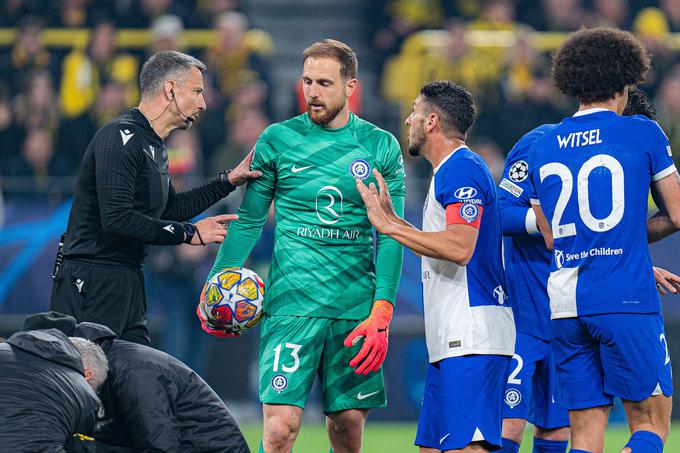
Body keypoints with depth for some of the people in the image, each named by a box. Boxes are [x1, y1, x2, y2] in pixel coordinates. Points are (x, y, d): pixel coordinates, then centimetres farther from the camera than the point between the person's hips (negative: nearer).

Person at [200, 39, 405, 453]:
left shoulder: (380, 147, 5)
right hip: (291, 305, -1)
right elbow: (249, 221, 9)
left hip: (355, 309, 1)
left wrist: (380, 314, -8)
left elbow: (390, 237, 2)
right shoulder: (278, 140, 4)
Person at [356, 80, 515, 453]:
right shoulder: (450, 171, 22)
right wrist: (391, 218, 27)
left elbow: (460, 248, -23)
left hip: (471, 337, -11)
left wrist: (388, 226, -17)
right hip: (451, 339, 11)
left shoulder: (462, 170, -11)